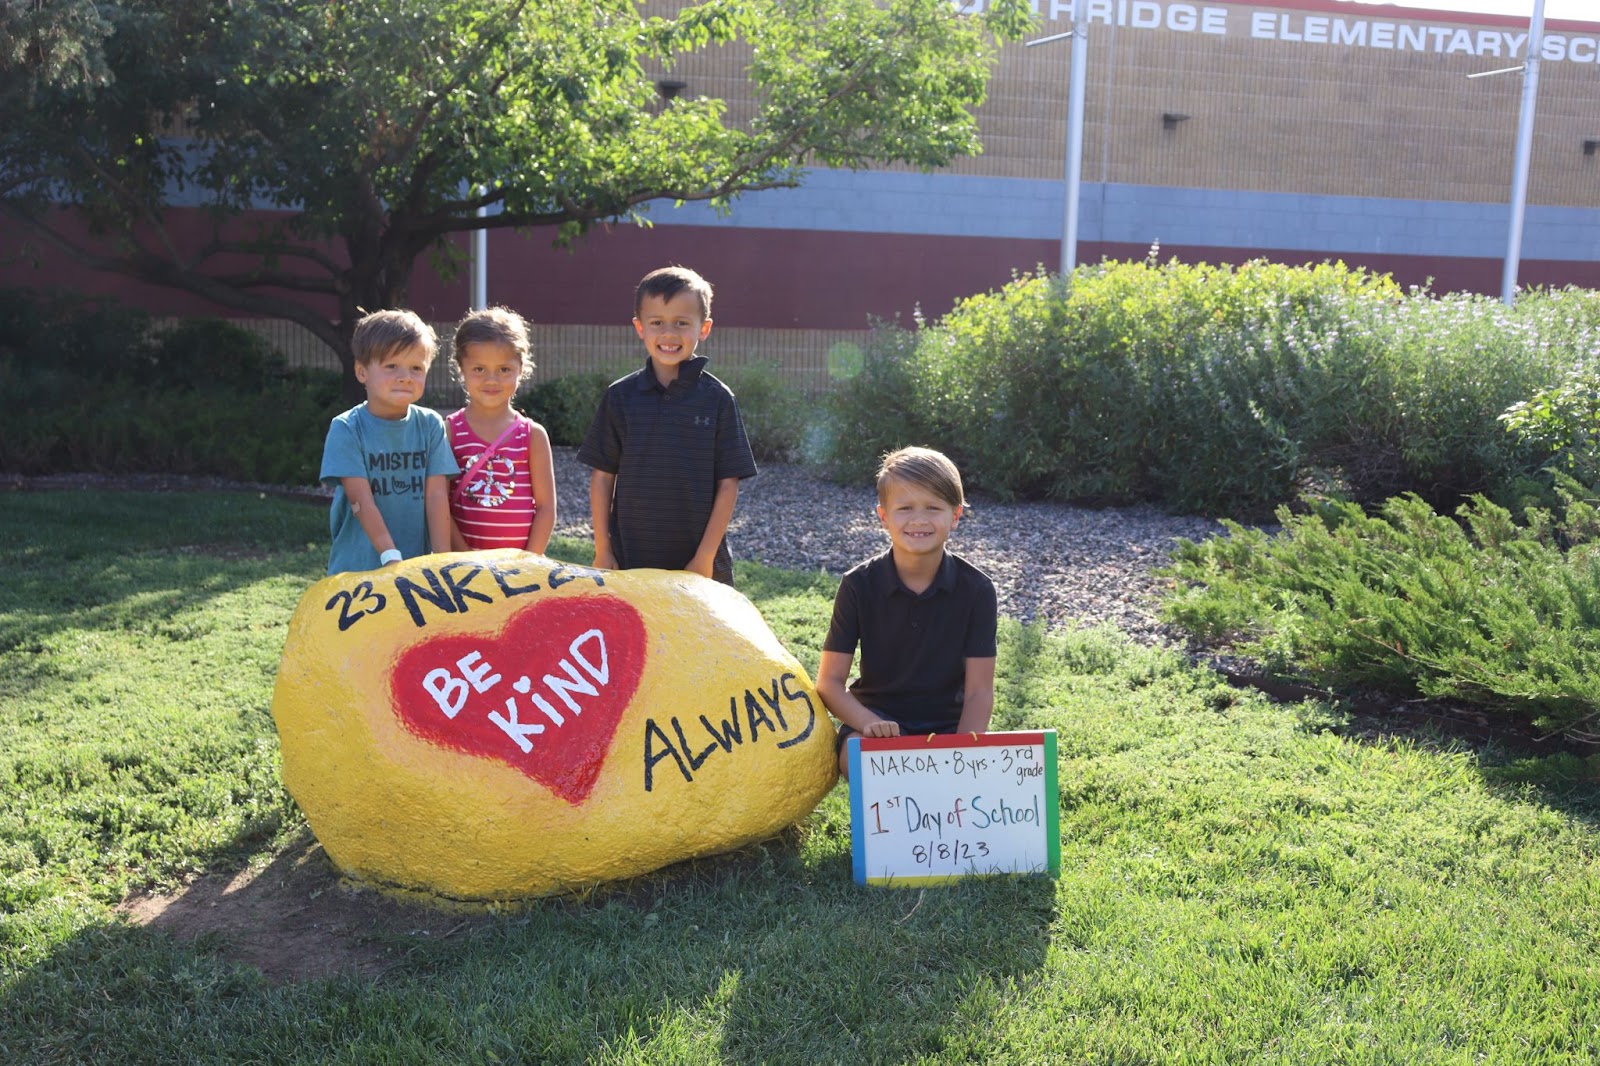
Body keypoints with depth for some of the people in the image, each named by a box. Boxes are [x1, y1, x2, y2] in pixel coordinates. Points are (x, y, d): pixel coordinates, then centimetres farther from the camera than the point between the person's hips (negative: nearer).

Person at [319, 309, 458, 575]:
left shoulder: (431, 425, 2)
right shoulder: (346, 429, -6)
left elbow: (436, 496, -3)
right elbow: (361, 500, -13)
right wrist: (390, 557, -22)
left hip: (418, 567, 2)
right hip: (356, 569, -2)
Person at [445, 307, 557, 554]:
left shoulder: (533, 435, 1)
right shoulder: (450, 431, 0)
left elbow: (546, 506, 0)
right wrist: (465, 555, -11)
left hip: (521, 564, 1)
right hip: (463, 562, -1)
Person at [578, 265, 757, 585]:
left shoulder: (717, 399, -3)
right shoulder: (620, 396, 1)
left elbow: (728, 482, -3)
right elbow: (603, 476, 4)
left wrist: (706, 556, -8)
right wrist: (602, 550, 1)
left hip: (698, 562, -1)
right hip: (630, 558, 1)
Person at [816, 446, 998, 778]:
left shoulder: (976, 589, -7)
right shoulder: (859, 584, -8)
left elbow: (979, 691, -6)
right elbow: (829, 682, -8)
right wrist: (869, 723, -28)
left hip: (948, 724, 1)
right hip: (877, 716, -1)